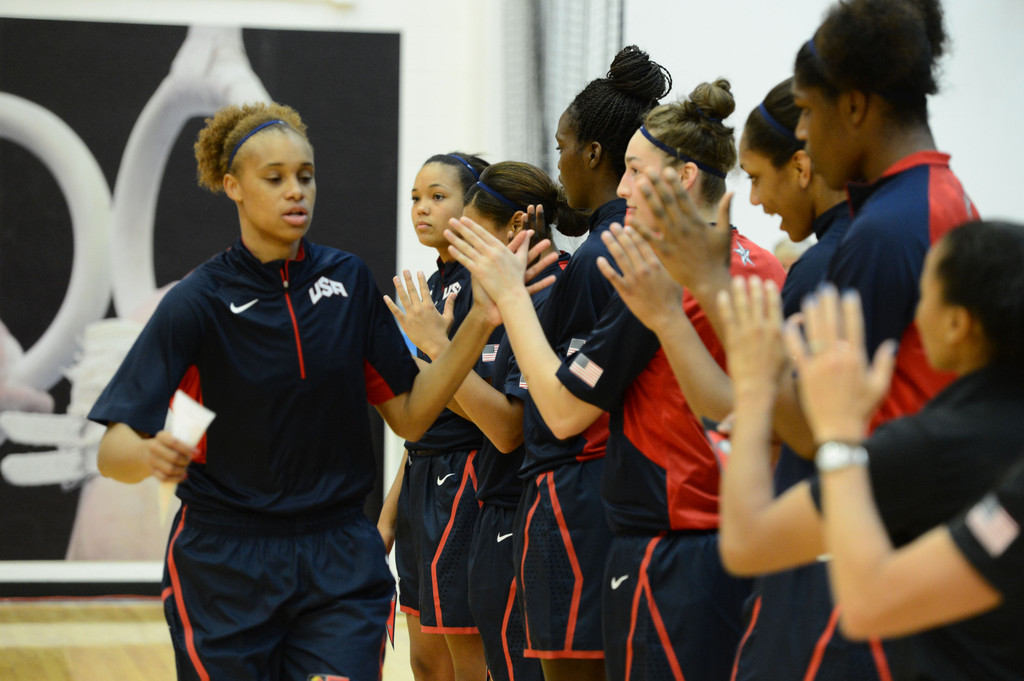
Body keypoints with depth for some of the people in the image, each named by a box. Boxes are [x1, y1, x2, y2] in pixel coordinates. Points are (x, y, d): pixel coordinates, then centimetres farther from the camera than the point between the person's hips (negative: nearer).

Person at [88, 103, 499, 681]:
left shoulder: (349, 280, 3)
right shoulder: (198, 301, -9)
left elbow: (409, 415, 5)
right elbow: (113, 449, -15)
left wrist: (481, 323, -6)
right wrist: (150, 455, -39)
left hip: (340, 568, 2)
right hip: (225, 569, -2)